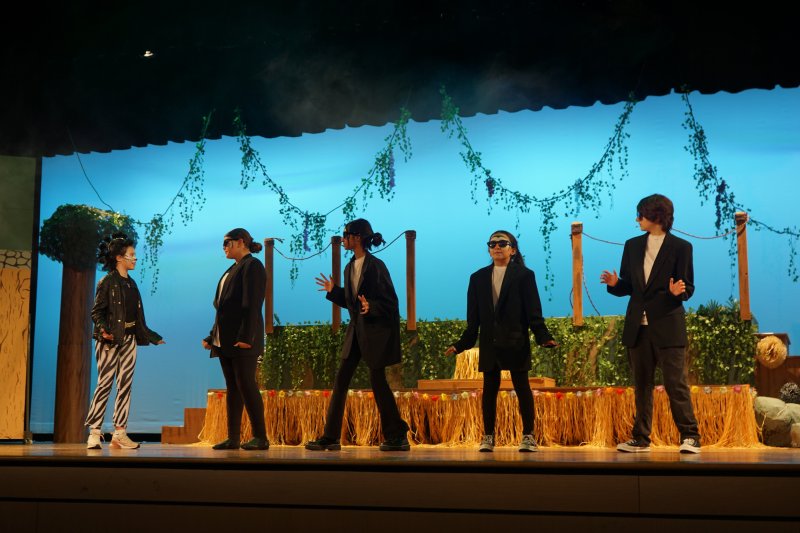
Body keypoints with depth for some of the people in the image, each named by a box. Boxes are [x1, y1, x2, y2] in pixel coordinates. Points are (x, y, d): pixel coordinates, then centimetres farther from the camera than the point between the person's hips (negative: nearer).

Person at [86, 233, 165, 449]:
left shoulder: (131, 284, 15)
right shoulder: (107, 282, -5)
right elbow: (96, 311, -9)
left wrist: (152, 337, 20)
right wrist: (103, 329, -27)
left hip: (129, 340, 7)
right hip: (110, 340, -7)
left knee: (125, 385, 3)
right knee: (105, 384, -7)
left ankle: (119, 433, 5)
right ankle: (94, 432, -3)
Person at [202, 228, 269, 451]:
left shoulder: (252, 266, -7)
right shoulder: (233, 269, 21)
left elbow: (252, 304, -16)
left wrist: (246, 336, -23)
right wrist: (212, 336, 17)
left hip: (243, 340, -9)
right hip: (225, 340, 9)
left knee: (246, 385, -8)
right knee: (232, 388, 8)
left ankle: (260, 438, -4)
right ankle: (233, 438, 10)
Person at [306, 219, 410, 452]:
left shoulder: (376, 266, -13)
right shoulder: (350, 267, 10)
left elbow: (390, 301, -14)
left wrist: (371, 307, -30)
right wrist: (333, 291, 6)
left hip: (376, 331, -8)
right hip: (356, 330, 8)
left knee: (377, 380, -2)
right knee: (340, 380, 4)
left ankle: (397, 437, 12)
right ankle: (330, 437, 9)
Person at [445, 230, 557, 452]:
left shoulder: (524, 276, 1)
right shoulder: (478, 278, 10)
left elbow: (533, 312, -4)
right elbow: (473, 316, 10)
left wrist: (544, 337, -15)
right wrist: (462, 343, 5)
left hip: (516, 343, -3)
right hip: (489, 345, 3)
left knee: (522, 388, 2)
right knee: (489, 389, 5)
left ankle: (528, 436, 10)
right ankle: (488, 436, 13)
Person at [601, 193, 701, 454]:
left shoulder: (680, 247, -1)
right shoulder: (632, 246, 12)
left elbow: (688, 288, -2)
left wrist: (678, 291, -24)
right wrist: (614, 283, -7)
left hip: (667, 327, -5)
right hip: (638, 327, 5)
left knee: (676, 383, -6)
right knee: (641, 385, 10)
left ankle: (690, 436, 1)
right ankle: (641, 438, 17)